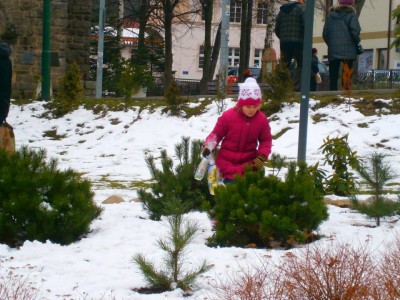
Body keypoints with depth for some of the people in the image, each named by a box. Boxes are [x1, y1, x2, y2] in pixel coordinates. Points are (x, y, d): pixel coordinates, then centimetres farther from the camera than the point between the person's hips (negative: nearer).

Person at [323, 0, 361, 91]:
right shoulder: (351, 15, -2)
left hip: (333, 51, 3)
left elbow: (325, 33, 6)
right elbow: (355, 31, -12)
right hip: (348, 51, -3)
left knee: (333, 77, 4)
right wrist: (357, 43, 5)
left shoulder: (331, 14, 11)